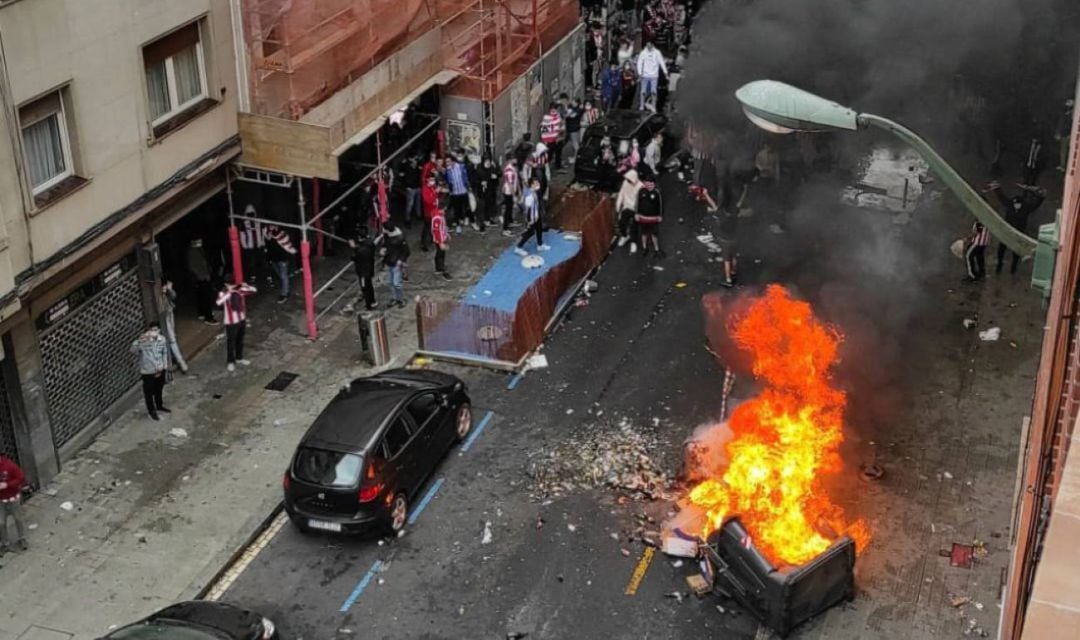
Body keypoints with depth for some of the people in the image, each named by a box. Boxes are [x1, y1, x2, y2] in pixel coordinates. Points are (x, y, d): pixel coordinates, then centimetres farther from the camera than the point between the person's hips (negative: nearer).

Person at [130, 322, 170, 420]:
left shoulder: (162, 339, -8)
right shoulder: (143, 340, -24)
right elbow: (133, 350, -36)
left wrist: (163, 367, 3)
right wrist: (139, 341, -52)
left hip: (159, 370, 5)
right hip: (148, 371, -5)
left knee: (159, 390, 25)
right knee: (149, 392, 13)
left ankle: (159, 407, 48)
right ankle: (151, 411, 33)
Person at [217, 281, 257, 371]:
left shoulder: (240, 289, -6)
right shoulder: (223, 293, -19)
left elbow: (253, 290, -3)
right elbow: (219, 303, -39)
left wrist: (245, 286, -21)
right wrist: (229, 293, -43)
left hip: (242, 319, 5)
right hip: (231, 321, -5)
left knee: (240, 340, 21)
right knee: (231, 342, 7)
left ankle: (239, 358, 39)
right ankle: (230, 362, 23)